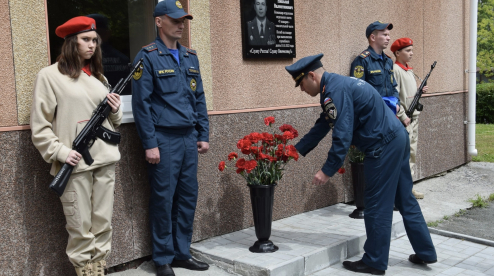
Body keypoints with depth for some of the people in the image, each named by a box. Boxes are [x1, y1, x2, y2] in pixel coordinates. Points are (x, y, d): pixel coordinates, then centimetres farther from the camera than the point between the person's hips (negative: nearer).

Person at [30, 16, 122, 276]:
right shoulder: (50, 75, -2)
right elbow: (40, 126, -4)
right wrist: (60, 152, -15)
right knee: (80, 228, -1)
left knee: (103, 224, 9)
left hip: (105, 159, 5)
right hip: (75, 164, -5)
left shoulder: (98, 76, 16)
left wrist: (115, 110, 2)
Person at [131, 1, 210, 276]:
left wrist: (204, 135, 11)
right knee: (164, 199, 1)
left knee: (188, 196, 10)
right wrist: (150, 144, -13)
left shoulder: (190, 56, 14)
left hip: (189, 138, 6)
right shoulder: (148, 56, -5)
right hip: (164, 139, -6)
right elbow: (141, 103, -9)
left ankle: (182, 252, 24)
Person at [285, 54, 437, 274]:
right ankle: (425, 252, 28)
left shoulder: (335, 90, -17)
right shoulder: (336, 84, 15)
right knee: (404, 199, 17)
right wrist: (293, 152, 19)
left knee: (377, 205, 1)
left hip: (384, 146, -10)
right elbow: (321, 128, 19)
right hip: (397, 139, 10)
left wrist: (327, 171, -16)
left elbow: (342, 136, -22)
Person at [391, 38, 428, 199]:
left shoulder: (409, 70, 16)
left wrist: (421, 92, 3)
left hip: (413, 117, 9)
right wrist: (403, 116, -20)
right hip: (403, 119, -9)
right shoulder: (395, 70, -12)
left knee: (412, 152, 13)